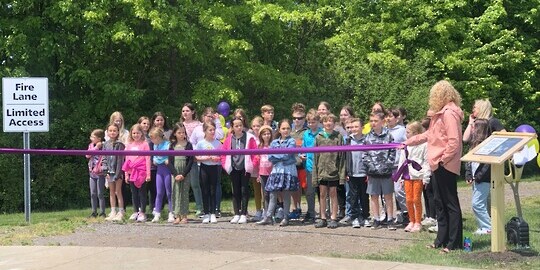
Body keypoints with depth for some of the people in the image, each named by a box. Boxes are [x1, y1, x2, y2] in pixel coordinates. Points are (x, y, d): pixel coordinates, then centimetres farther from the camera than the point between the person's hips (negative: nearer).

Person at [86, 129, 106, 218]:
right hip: (92, 173, 6)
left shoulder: (103, 147, -10)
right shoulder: (91, 145, 8)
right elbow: (88, 155, -4)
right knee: (93, 194, 9)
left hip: (100, 173, -6)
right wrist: (96, 147, -11)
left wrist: (103, 167, -25)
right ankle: (94, 212, 16)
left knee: (100, 194, -2)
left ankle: (102, 212, 6)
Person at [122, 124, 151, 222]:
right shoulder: (129, 145, 9)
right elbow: (127, 160, 13)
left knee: (142, 192, -1)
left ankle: (142, 213, 3)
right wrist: (126, 174, 10)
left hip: (142, 172, -4)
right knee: (134, 193, 8)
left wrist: (148, 174, -8)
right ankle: (135, 212, 15)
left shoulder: (144, 144, -2)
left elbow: (147, 159, -4)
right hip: (132, 172, 4)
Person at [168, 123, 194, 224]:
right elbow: (170, 161, 3)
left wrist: (183, 174, -11)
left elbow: (191, 161, -2)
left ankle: (184, 216, 1)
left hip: (185, 173, -1)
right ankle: (177, 215, 0)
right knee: (176, 192, -2)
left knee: (185, 193, -1)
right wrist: (175, 174, -10)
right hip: (175, 173, 1)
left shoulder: (188, 145, 2)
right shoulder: (172, 146, 6)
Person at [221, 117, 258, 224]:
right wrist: (225, 165, 2)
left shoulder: (249, 138, -4)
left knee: (244, 191, -1)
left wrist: (252, 165, -8)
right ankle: (236, 214, 13)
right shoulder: (229, 139, 3)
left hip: (245, 168, -3)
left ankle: (243, 214, 3)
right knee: (235, 192, 7)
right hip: (233, 169, 3)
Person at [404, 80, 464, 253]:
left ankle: (454, 243, -1)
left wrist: (443, 160, -16)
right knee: (440, 203, 14)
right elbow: (429, 135, 25)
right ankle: (442, 240, 21)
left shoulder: (449, 113, -16)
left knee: (451, 204, -5)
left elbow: (454, 141, -21)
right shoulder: (441, 113, 16)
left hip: (445, 166, -10)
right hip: (437, 166, 10)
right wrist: (408, 142, 28)